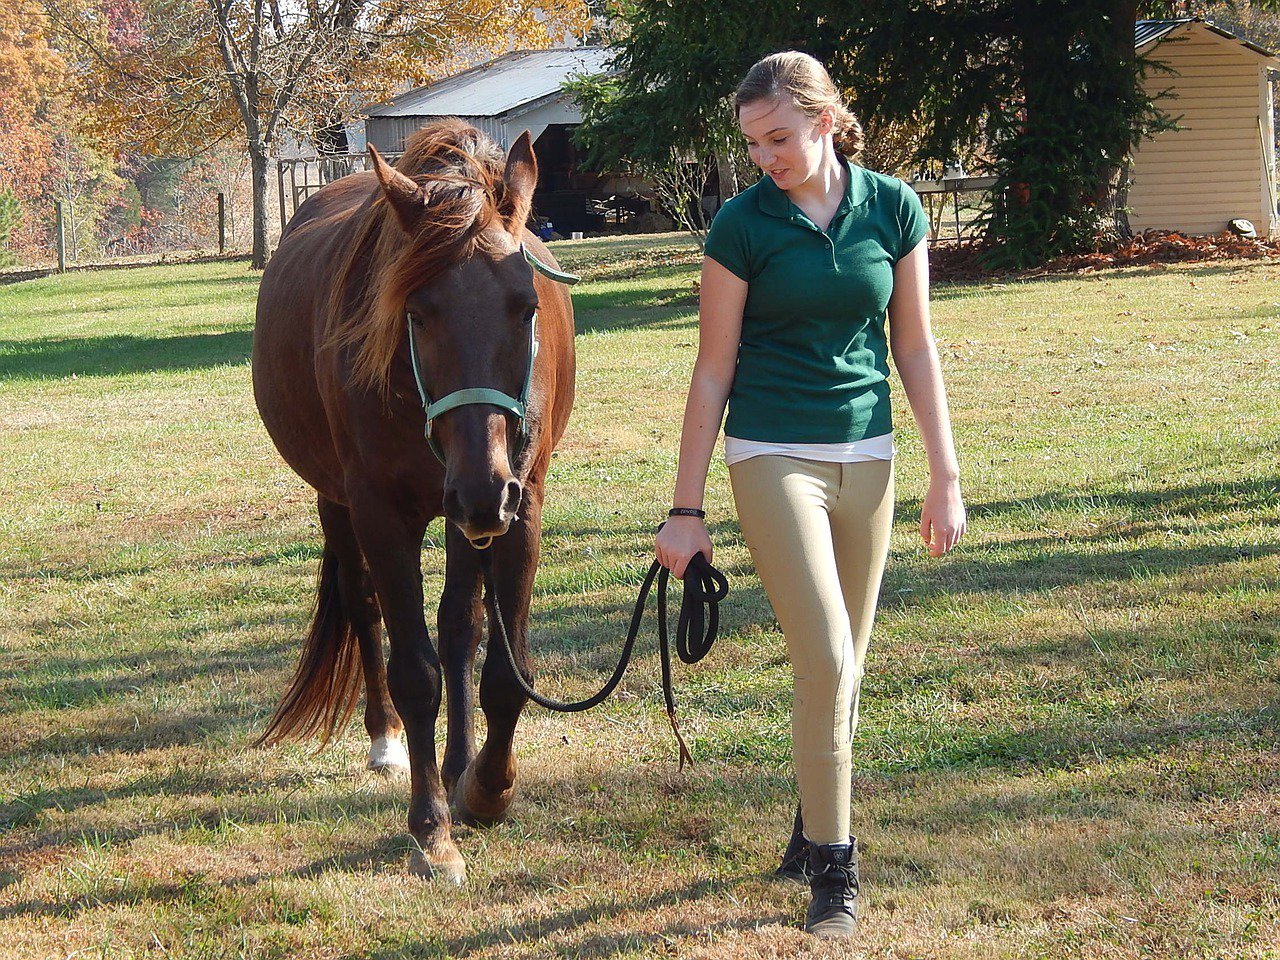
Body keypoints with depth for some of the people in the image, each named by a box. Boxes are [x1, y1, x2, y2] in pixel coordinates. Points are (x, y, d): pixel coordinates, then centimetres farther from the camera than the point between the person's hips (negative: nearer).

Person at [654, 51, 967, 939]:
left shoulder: (894, 210, 0)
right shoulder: (743, 225, -7)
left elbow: (916, 349, 6)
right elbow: (713, 370, -3)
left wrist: (946, 477, 4)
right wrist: (686, 510, -3)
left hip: (867, 457, 3)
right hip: (773, 458, -3)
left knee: (842, 667, 9)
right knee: (827, 661, -12)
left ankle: (815, 828, 27)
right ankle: (832, 865, -3)